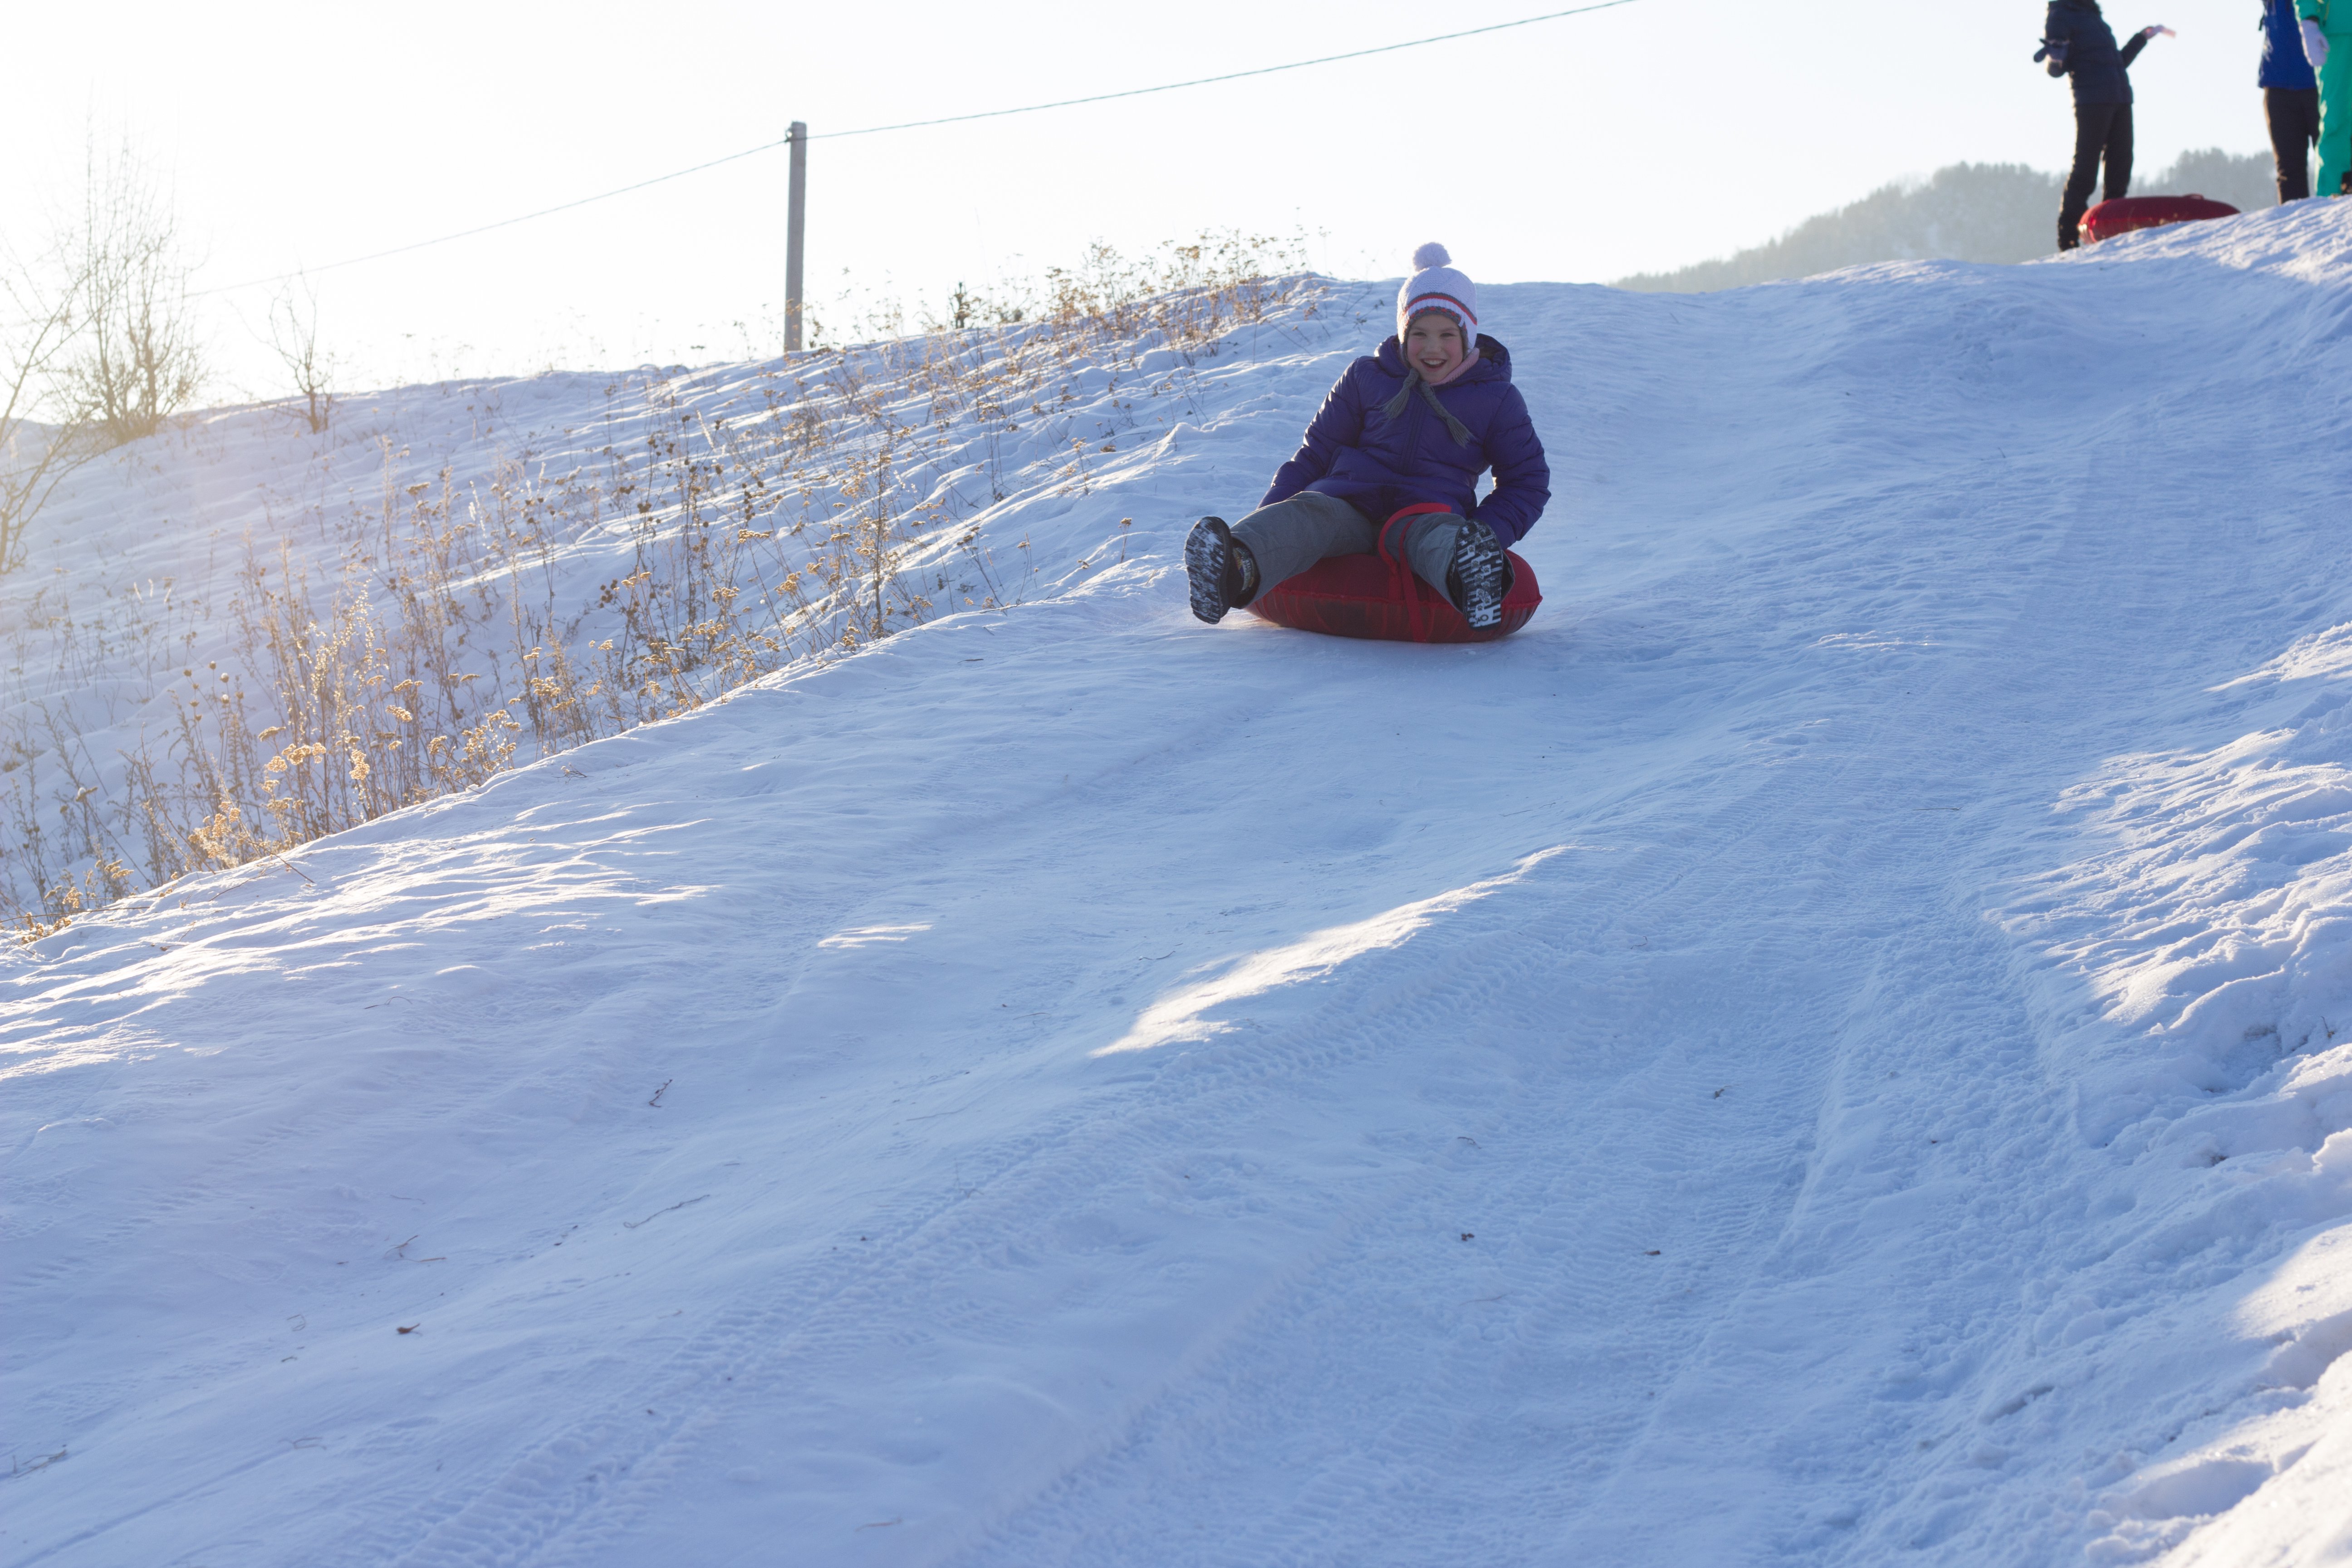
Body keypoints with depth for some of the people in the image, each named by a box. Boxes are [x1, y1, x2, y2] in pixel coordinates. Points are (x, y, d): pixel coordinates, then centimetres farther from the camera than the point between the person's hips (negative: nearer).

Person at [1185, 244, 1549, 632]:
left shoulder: (1497, 399, 11)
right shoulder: (1367, 378, 16)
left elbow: (1528, 481, 16)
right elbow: (1315, 454, 20)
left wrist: (1488, 536, -6)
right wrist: (1268, 516, 4)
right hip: (1348, 505, 1)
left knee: (1436, 535, -41)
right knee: (1307, 515, -36)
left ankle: (1468, 575, -79)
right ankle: (1239, 567, -71)